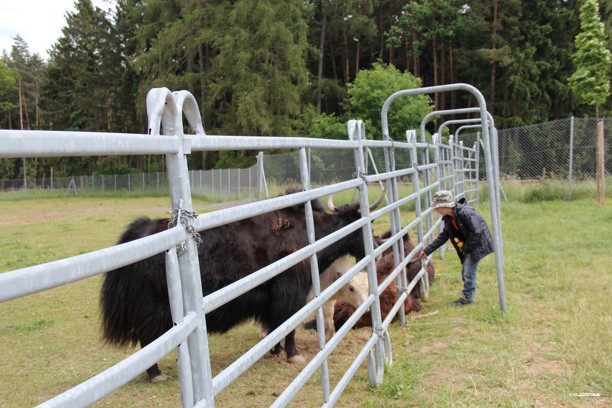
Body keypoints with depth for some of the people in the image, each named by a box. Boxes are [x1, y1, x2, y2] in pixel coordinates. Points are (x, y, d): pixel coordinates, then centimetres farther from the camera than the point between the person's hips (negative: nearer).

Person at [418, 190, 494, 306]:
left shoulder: (465, 213, -29)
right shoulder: (448, 218, 0)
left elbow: (476, 232, -26)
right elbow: (443, 236, 7)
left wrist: (465, 248, -16)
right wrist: (427, 250, 3)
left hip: (478, 243, -9)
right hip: (468, 245, 9)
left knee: (468, 271, -6)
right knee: (465, 272, 15)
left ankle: (467, 298, 9)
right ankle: (469, 295, 29)